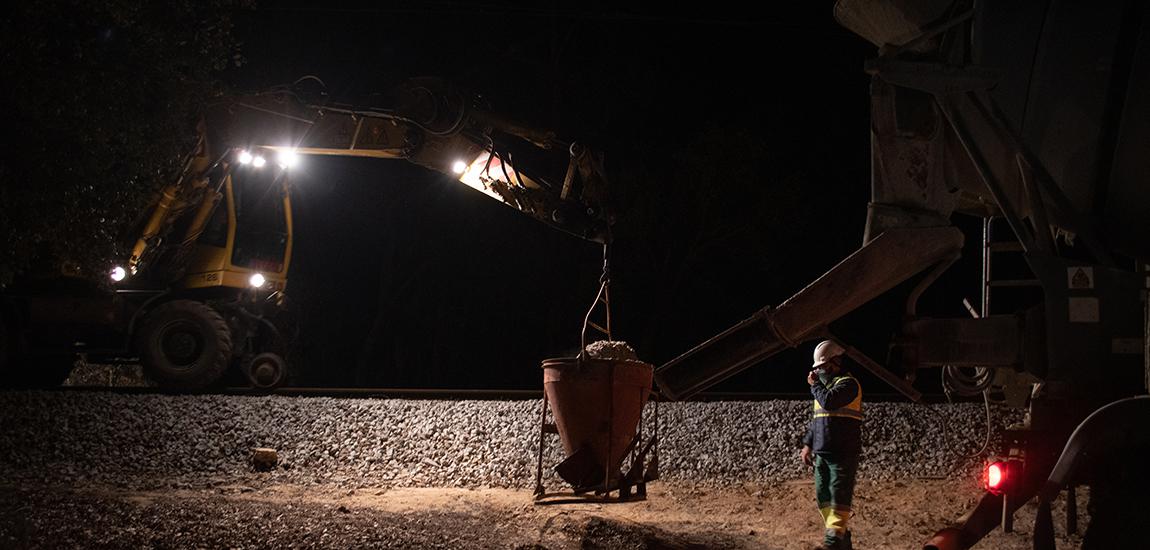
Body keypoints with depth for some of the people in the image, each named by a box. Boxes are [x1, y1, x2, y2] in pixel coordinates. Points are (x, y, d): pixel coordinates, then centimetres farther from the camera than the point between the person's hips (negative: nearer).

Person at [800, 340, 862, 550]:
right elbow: (815, 419, 26)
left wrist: (815, 384, -7)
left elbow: (829, 402, -25)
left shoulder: (848, 383, -7)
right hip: (822, 453, 9)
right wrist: (808, 444, 17)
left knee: (838, 496, -14)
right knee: (823, 498, 8)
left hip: (843, 454, -9)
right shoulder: (825, 385, 21)